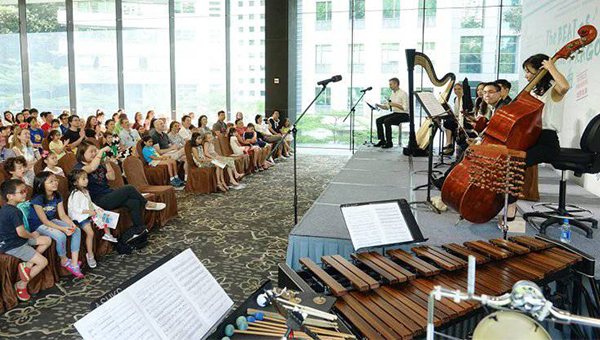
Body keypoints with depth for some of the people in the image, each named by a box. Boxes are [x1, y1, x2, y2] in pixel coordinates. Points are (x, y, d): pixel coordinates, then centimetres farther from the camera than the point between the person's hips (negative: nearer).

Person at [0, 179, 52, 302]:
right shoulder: (15, 212, -23)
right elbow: (21, 233, -24)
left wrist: (30, 234, 8)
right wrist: (32, 235, -3)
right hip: (13, 246, -10)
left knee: (47, 240, 11)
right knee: (43, 261, -8)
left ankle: (28, 265, 3)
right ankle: (21, 285, 4)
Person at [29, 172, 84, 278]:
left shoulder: (57, 197, -1)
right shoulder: (37, 200, -22)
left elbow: (63, 215, -2)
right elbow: (44, 221, -22)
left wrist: (72, 224, -22)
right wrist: (62, 228, -31)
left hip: (52, 221, 7)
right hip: (38, 225, -7)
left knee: (77, 230, -10)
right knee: (60, 236, -32)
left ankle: (74, 263, -11)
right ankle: (64, 261, -4)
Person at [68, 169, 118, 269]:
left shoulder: (85, 191, 11)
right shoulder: (75, 194, -18)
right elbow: (75, 209, -22)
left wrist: (97, 208, 7)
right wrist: (88, 211, -25)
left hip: (89, 214, 9)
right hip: (80, 217, -9)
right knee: (90, 233, -24)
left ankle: (107, 234, 23)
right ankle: (90, 255, -12)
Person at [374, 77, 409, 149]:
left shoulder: (403, 94, -12)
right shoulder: (392, 94, 13)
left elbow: (406, 108, -19)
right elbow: (387, 107, 16)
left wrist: (395, 104, -23)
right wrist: (379, 105, 0)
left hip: (403, 115, -9)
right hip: (394, 113, 9)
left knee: (387, 121, -30)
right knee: (378, 120, -7)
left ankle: (389, 142, -21)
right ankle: (382, 140, -3)